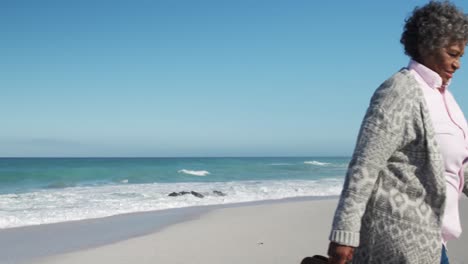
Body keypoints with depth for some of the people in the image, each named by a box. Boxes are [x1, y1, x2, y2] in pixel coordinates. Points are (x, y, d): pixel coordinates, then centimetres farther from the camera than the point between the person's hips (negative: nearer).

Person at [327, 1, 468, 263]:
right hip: (401, 227, -9)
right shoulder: (400, 92, -18)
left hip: (419, 226, 9)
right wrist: (345, 233, -25)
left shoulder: (439, 94, 12)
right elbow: (365, 165, -22)